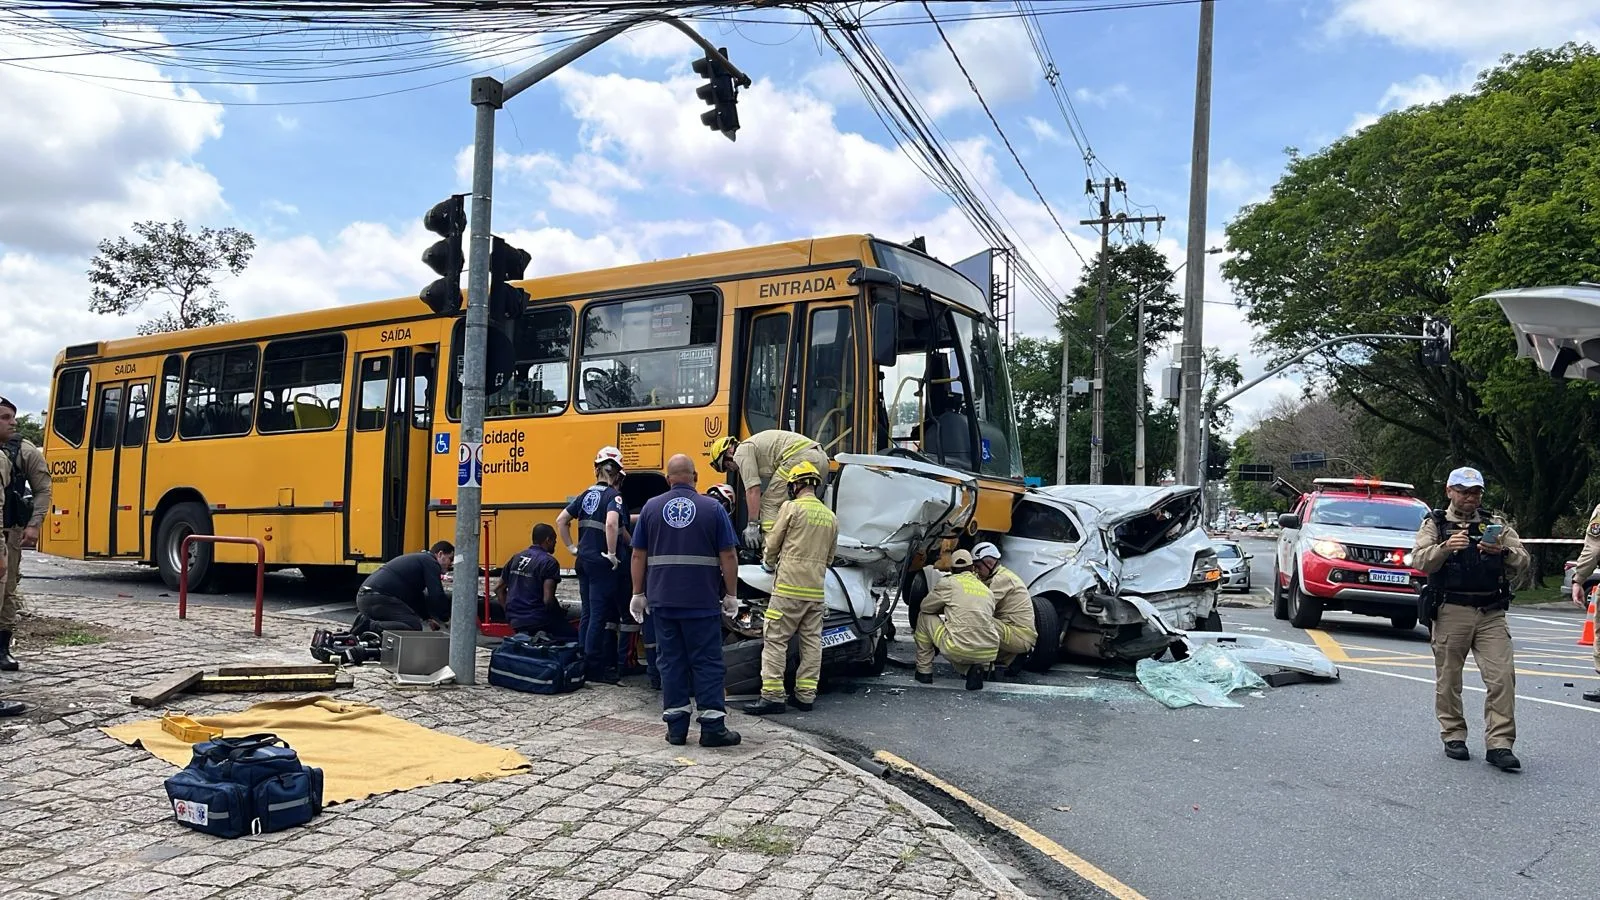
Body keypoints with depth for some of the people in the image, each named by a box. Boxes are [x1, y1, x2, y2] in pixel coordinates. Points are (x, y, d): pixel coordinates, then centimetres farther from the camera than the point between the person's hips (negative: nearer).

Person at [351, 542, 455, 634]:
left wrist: (428, 618, 30)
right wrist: (446, 617, 5)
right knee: (414, 626, -15)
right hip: (378, 598, -10)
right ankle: (370, 626, -21)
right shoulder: (430, 562, -1)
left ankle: (365, 621, 9)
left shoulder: (418, 558, 29)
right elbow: (437, 596, -8)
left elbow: (416, 596, 36)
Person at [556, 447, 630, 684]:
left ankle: (583, 662, 21)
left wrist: (571, 547, 16)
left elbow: (561, 520, 14)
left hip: (584, 560, 8)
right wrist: (612, 554, -20)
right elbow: (611, 524, -29)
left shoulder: (587, 495, 11)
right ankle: (594, 668, 0)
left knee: (587, 614, 14)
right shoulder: (613, 495, -11)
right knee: (599, 615, -3)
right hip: (602, 563, -8)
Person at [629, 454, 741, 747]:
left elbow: (638, 555, 5)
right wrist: (730, 595, 5)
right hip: (703, 601, -2)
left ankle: (676, 727, 11)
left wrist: (639, 593, 13)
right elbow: (728, 556, -3)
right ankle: (713, 728, 4)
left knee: (671, 662, 9)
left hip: (663, 600, 2)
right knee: (707, 663, 3)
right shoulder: (712, 508, -2)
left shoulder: (651, 507, 3)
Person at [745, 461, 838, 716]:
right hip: (816, 590, 6)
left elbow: (773, 544, 1)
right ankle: (805, 695, 11)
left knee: (775, 640, -3)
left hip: (789, 588, -6)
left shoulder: (791, 508, -6)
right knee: (811, 643, 9)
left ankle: (772, 695, -6)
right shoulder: (830, 517, 13)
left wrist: (768, 563, 20)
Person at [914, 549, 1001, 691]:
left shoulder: (948, 583, 5)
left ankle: (924, 671, 21)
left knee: (925, 617, 18)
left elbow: (926, 606, 16)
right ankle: (973, 668, 7)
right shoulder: (987, 590, 19)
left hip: (959, 650, -5)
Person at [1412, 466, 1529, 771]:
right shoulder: (1435, 524, 8)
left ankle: (1499, 744, -3)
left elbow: (1522, 562, 4)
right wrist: (1445, 547, -26)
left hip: (1491, 614, 2)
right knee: (1448, 678, 4)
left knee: (1502, 676, -7)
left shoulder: (1496, 524, 15)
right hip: (1451, 612, -2)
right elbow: (1420, 561, -8)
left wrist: (1502, 551, -17)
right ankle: (1453, 737, 16)